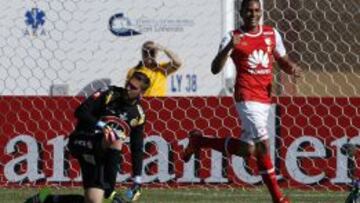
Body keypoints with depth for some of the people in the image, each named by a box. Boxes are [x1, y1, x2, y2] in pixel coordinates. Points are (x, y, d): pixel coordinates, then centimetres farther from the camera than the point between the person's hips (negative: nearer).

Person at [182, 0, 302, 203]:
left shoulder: (272, 33, 10)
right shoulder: (234, 38, -3)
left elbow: (283, 60, 20)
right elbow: (215, 69, -8)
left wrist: (292, 67, -3)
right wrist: (228, 47, -24)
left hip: (265, 99, 6)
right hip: (247, 97, -6)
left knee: (246, 149, 11)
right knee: (263, 143, -16)